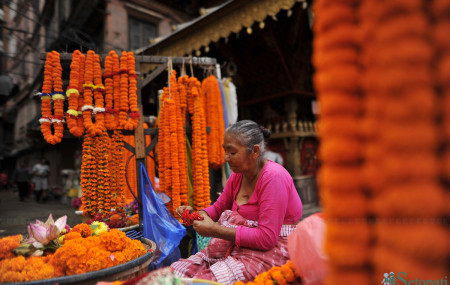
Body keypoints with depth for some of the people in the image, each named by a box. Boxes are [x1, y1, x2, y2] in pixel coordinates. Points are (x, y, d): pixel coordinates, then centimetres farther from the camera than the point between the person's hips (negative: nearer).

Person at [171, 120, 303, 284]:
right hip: (242, 246, 7)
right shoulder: (238, 174, 5)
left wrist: (215, 230, -22)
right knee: (176, 272, -8)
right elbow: (219, 207, 20)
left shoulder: (273, 177, -19)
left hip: (272, 250, -7)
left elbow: (267, 237, -23)